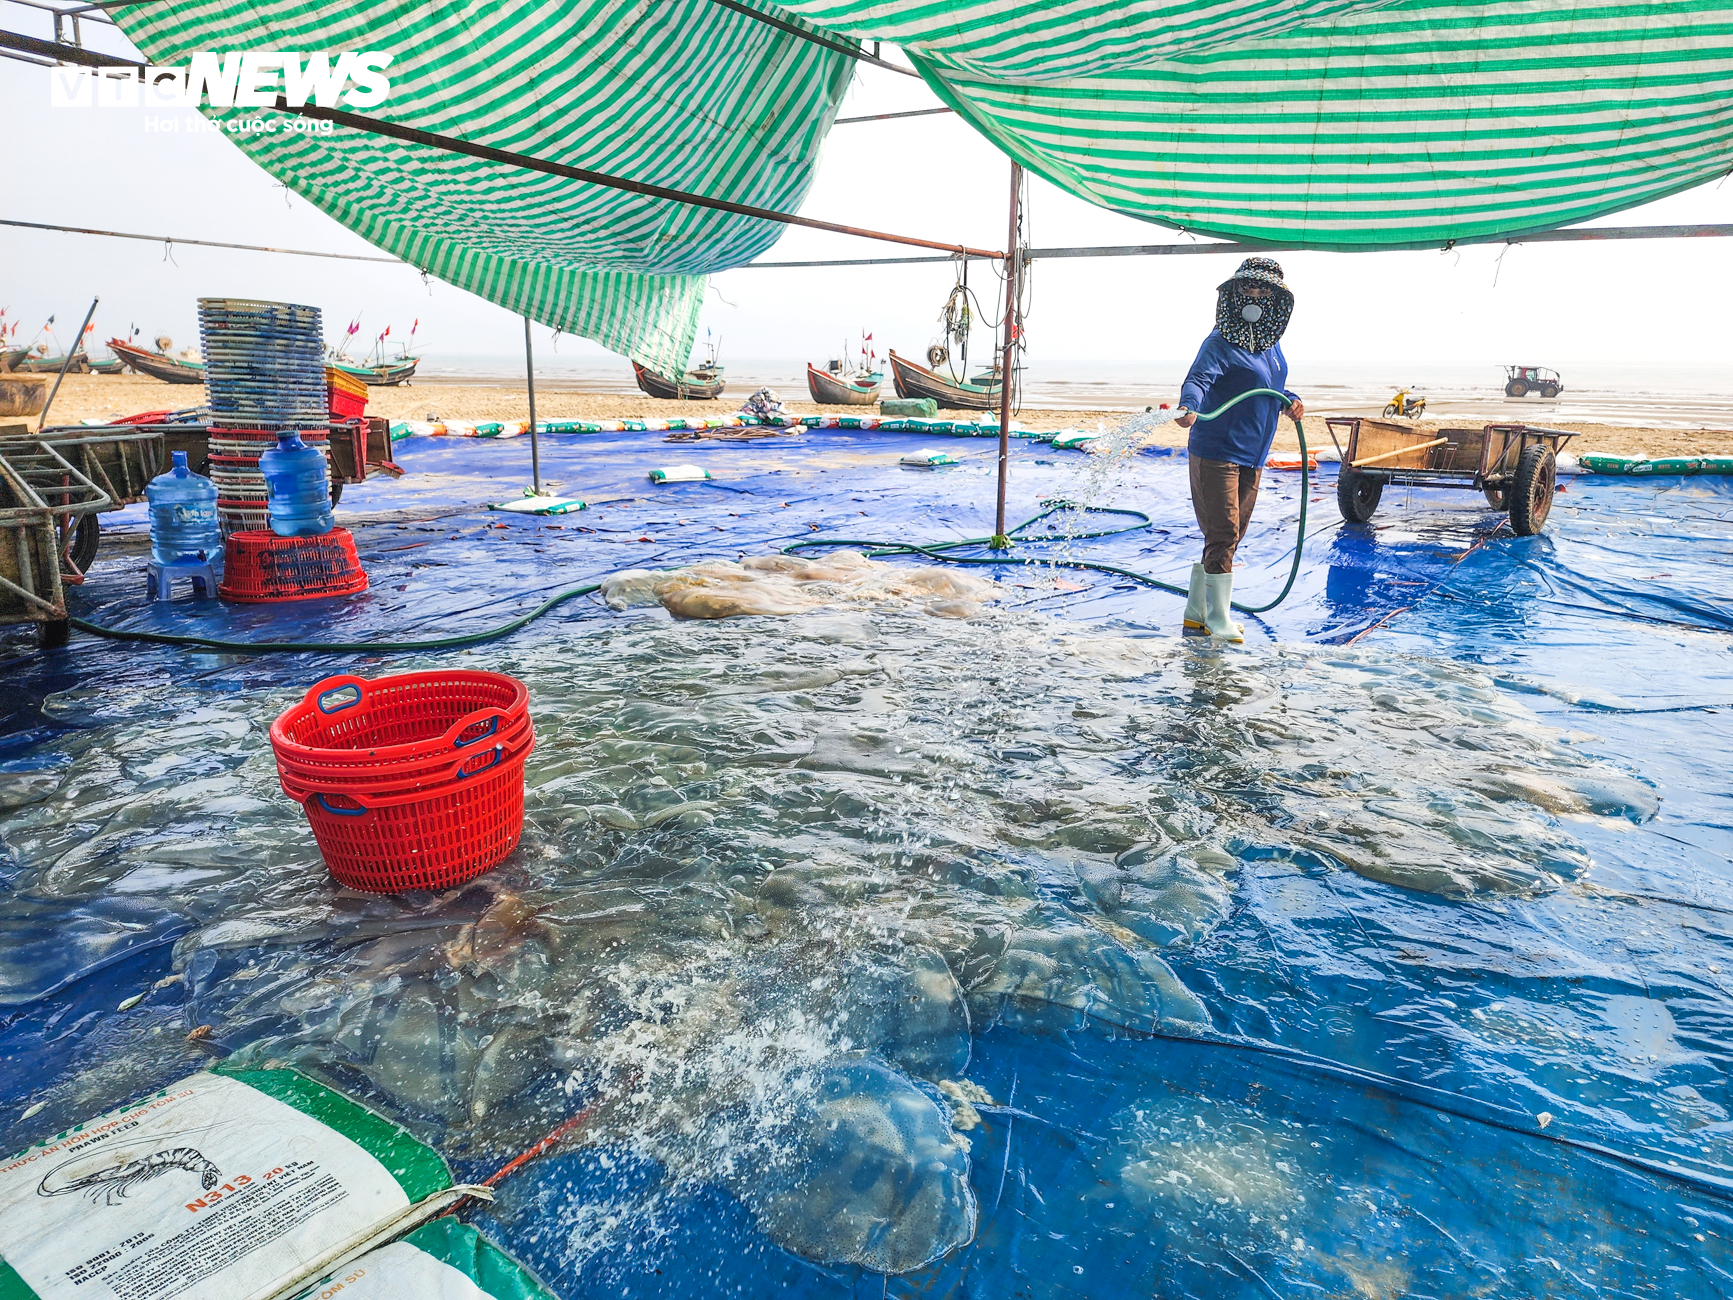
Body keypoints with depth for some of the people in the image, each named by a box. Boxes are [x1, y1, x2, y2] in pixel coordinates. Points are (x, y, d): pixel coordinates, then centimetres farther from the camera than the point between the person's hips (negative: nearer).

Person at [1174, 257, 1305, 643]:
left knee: (1230, 537, 14)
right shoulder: (1220, 344, -12)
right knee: (1222, 535, -8)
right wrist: (1188, 408, -49)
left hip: (1252, 458, 9)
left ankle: (1197, 610, 25)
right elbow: (1198, 379, -29)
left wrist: (1289, 402, 7)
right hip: (1215, 454, -9)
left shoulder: (1272, 347, 13)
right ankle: (1218, 621, 2)